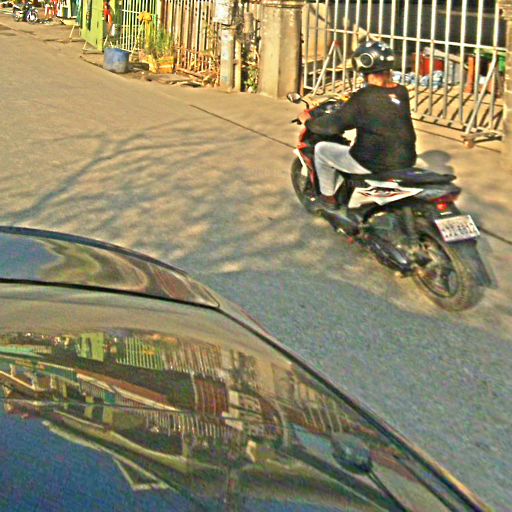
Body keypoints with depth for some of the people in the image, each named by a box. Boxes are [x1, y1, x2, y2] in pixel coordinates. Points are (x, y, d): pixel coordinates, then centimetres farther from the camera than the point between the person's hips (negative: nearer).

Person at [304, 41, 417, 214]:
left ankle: (328, 198, 27)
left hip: (375, 164, -7)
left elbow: (334, 125, -16)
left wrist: (309, 122, 3)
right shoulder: (401, 92, 1)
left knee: (321, 149, 14)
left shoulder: (364, 97, -18)